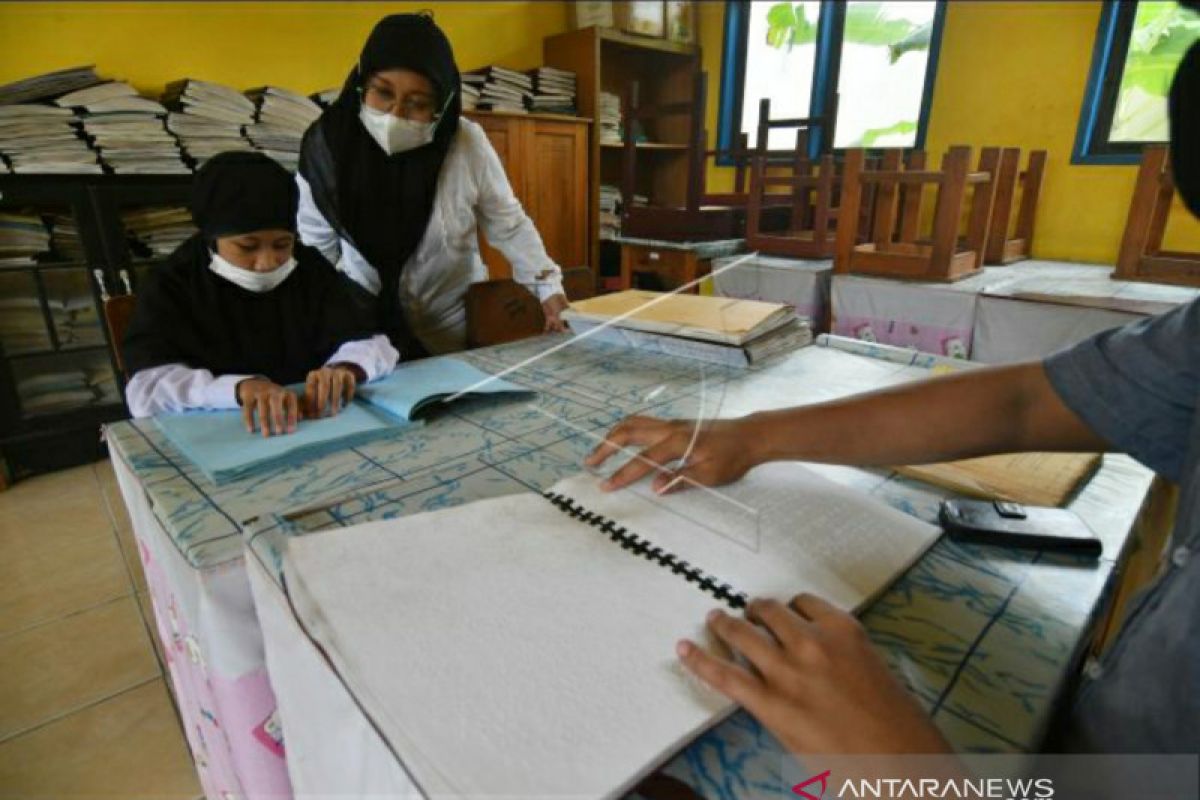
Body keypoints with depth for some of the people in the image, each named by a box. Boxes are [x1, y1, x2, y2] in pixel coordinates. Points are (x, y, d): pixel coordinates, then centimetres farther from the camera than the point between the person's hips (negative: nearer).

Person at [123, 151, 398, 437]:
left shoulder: (312, 271, 4)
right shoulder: (171, 287, -3)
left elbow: (373, 345, -5)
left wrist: (346, 368, -25)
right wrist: (239, 387, -31)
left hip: (311, 429, 2)